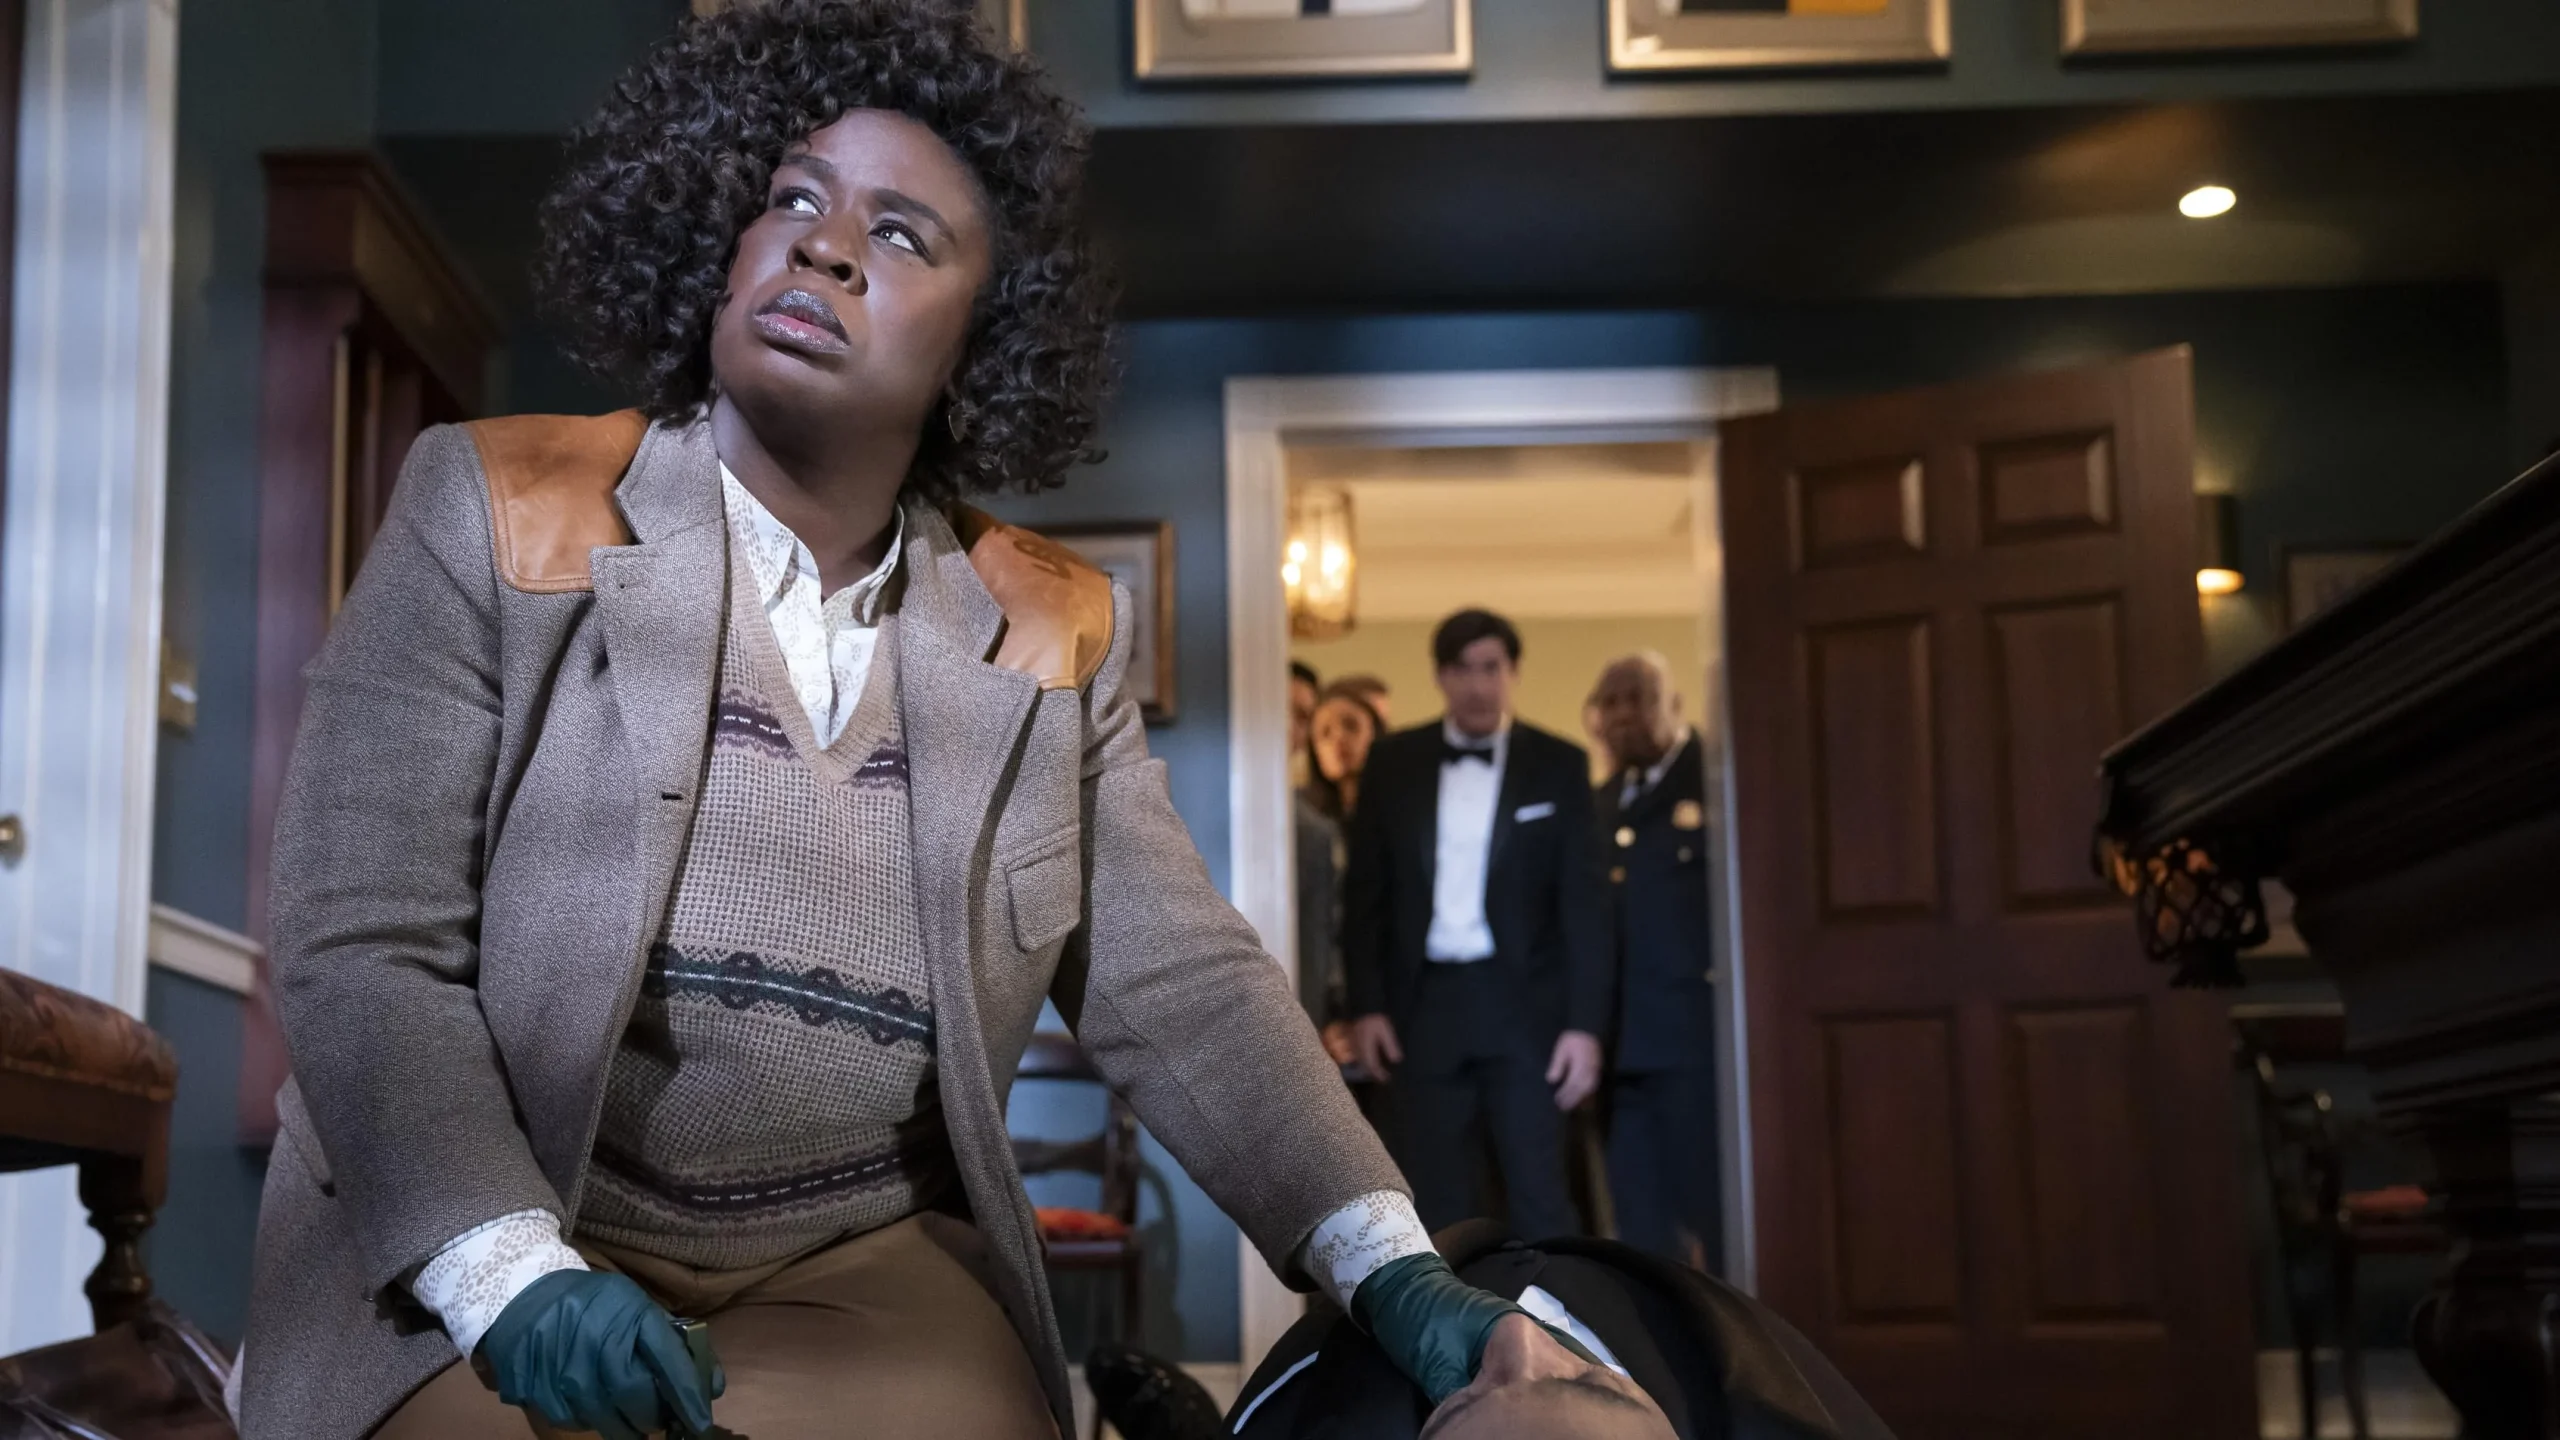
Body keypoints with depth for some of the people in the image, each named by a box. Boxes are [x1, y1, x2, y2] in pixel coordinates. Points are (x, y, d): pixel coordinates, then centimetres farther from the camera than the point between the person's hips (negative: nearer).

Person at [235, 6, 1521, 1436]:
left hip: (868, 1271, 3)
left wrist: (1386, 1259, -12)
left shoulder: (1055, 631, 5)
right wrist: (513, 1274, -23)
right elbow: (362, 947, -9)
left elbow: (1182, 987, 2)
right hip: (459, 1272, -3)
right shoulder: (495, 515, -4)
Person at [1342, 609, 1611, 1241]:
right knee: (1437, 1203, 4)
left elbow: (1583, 901, 1)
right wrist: (1365, 1005, 0)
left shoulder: (1557, 765, 3)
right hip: (1425, 1001, 2)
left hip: (1521, 1004, -2)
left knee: (1538, 1197, -3)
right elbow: (1364, 891, 8)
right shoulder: (1394, 762, 7)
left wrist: (1584, 1022, -6)